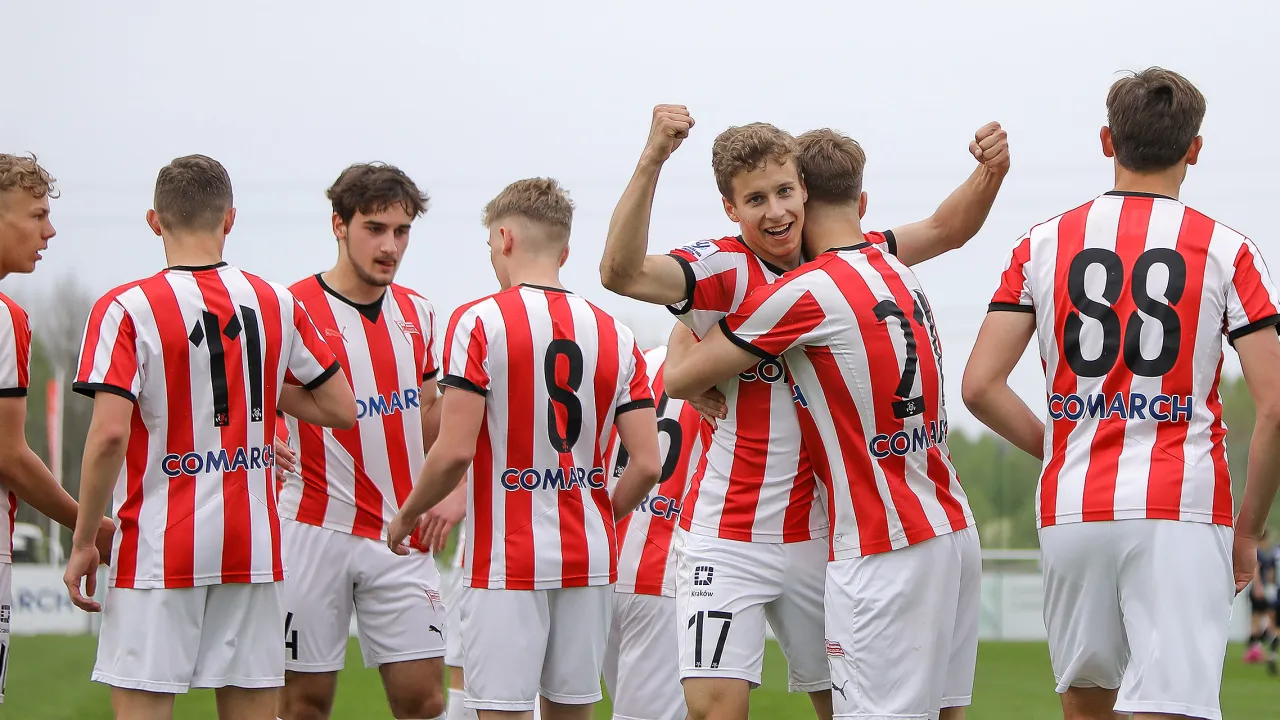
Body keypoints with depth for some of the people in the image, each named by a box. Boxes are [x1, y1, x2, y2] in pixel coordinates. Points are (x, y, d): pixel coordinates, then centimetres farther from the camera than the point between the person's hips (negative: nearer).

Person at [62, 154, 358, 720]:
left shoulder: (126, 310, -8)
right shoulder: (276, 305, 5)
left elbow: (110, 434, -16)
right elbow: (341, 409, 11)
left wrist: (83, 544, -7)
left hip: (158, 549, -4)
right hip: (253, 547, 4)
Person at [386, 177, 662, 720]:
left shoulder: (480, 322, -9)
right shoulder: (614, 336, 5)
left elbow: (456, 450, -15)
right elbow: (647, 465, 1)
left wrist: (407, 516, 1)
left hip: (507, 559, -5)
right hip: (590, 560, 5)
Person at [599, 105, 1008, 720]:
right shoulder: (724, 269, -12)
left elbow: (944, 230, 14)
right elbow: (622, 273, -29)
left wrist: (989, 172, -5)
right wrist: (652, 161, -38)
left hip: (820, 532, 5)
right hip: (729, 537, -5)